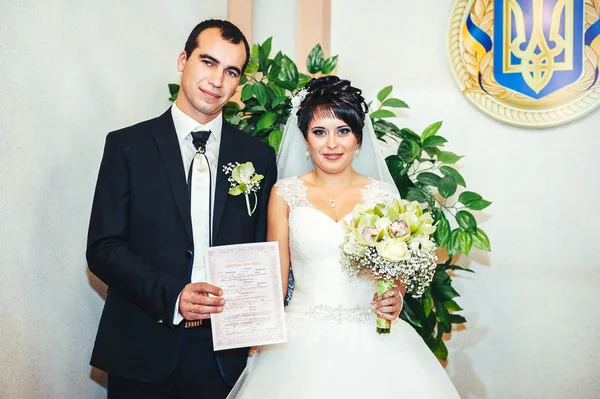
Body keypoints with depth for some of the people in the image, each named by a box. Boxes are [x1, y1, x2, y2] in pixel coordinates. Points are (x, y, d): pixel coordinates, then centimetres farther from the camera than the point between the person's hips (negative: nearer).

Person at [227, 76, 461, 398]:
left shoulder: (384, 196, 4)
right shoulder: (285, 194, 3)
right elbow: (276, 274, 4)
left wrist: (395, 298, -9)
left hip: (370, 340, 1)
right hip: (304, 340, 0)